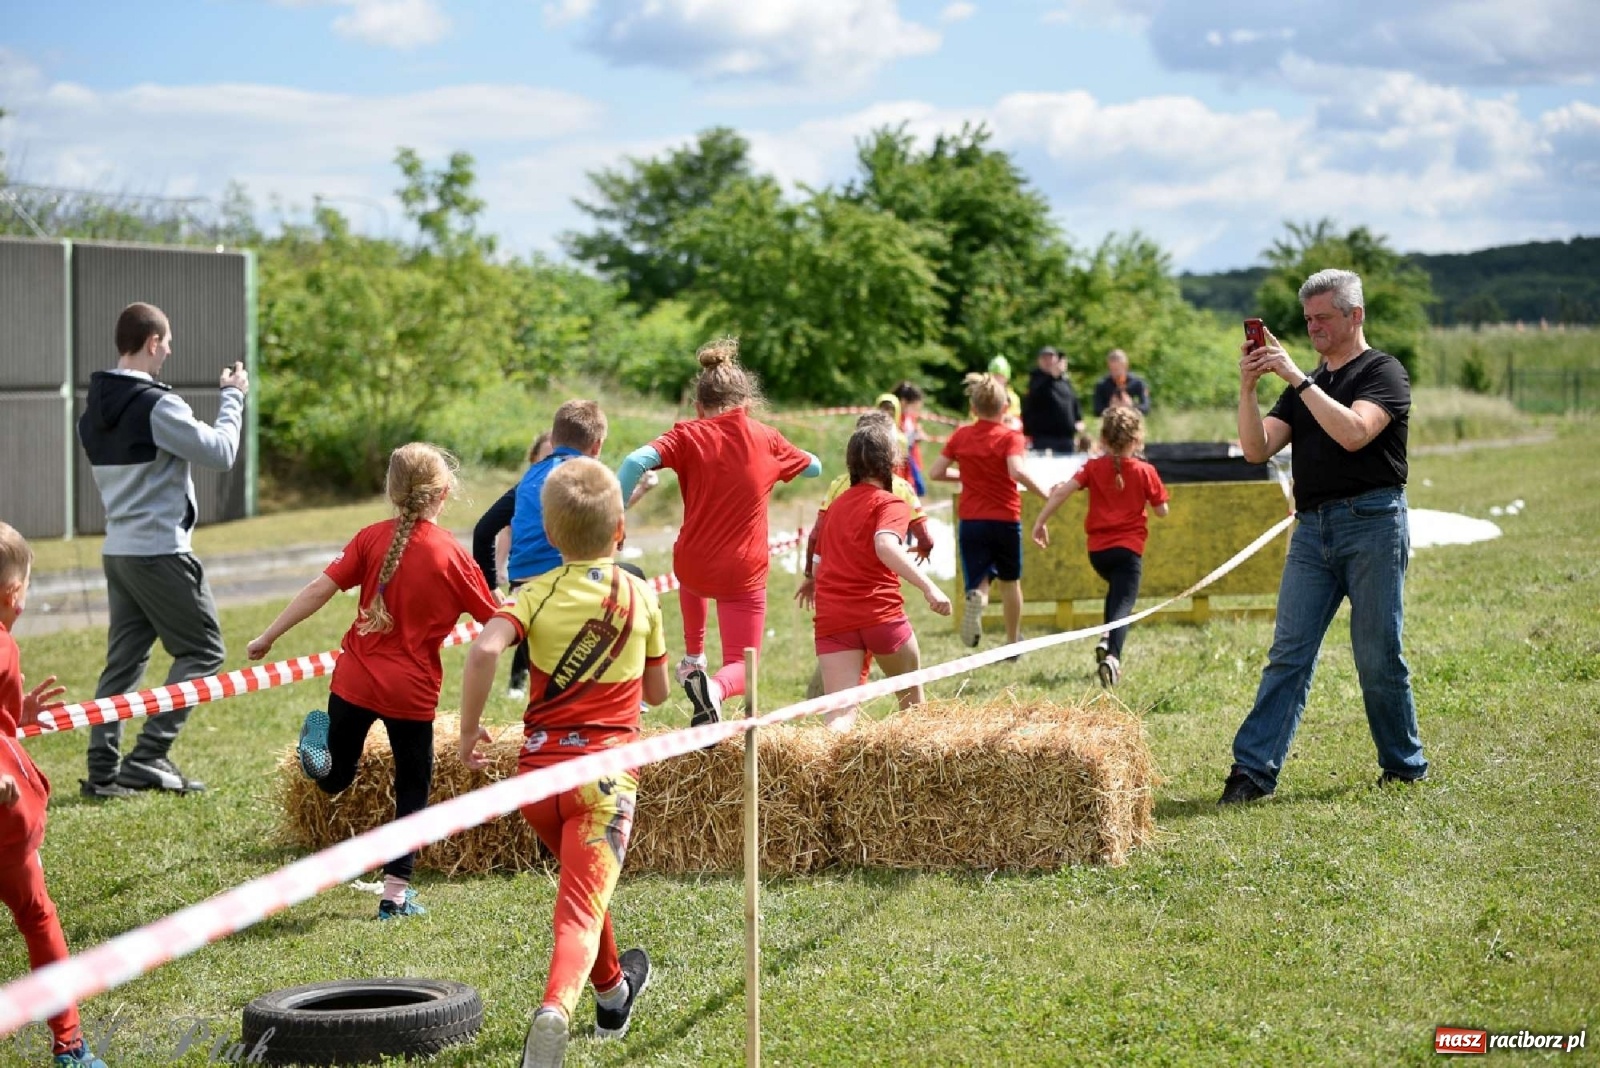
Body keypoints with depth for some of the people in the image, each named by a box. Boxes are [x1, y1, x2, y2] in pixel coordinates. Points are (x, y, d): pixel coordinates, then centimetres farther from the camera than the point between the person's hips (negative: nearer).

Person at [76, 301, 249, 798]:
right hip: (160, 550, -8)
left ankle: (103, 770, 7)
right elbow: (221, 452, -13)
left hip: (117, 549, 8)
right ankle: (149, 754, -6)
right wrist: (233, 397, 0)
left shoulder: (95, 407, 9)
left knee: (124, 659, 11)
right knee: (202, 650, 2)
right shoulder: (157, 405, -17)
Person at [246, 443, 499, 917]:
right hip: (412, 691, -2)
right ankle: (395, 892, 11)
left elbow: (319, 589, -5)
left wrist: (267, 637, 2)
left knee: (336, 779, 23)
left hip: (356, 680, 2)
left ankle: (319, 744, -6)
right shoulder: (451, 554, -8)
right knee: (412, 789, 13)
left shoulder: (373, 538, -2)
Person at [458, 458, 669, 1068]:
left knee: (583, 880, 27)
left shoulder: (538, 595, -1)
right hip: (606, 770, -2)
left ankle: (612, 990, 49)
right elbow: (657, 694, 13)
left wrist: (470, 728, -9)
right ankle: (555, 1008, -39)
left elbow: (485, 649, -20)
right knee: (582, 908, -11)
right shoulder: (642, 597, 5)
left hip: (538, 769, 2)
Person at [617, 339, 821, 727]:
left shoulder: (688, 436, -6)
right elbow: (814, 467, 19)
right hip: (744, 575, -1)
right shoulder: (767, 439, 1)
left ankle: (693, 659, 39)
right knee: (740, 668, 5)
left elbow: (637, 461, -24)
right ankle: (716, 687, -29)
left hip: (693, 566, 1)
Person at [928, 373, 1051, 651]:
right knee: (1009, 581, 19)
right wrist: (1044, 493, -14)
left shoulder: (960, 436, 3)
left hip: (971, 521, 1)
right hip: (1006, 519, -1)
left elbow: (935, 473, 2)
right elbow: (1016, 472, -25)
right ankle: (1012, 642, 30)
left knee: (978, 581, 5)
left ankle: (975, 598, -33)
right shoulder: (1010, 436, -8)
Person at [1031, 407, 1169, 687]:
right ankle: (1112, 656, -33)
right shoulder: (1145, 472, -1)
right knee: (1123, 603, -9)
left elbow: (1064, 490, -10)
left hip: (1097, 550, 3)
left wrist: (1040, 522, -6)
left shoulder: (1093, 467, 2)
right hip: (1128, 548, -3)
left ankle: (1106, 639, 14)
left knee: (1117, 589, 31)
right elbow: (1161, 510, 4)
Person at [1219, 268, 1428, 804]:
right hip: (1313, 528, 6)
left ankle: (1405, 765, 16)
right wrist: (1248, 387, -6)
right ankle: (1253, 770, -7)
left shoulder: (1384, 373, 0)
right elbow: (1256, 449, 8)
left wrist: (1296, 377, -18)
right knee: (1288, 654, -2)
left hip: (1372, 522, -6)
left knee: (1378, 656, 0)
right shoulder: (1305, 386, 19)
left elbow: (1353, 433, -19)